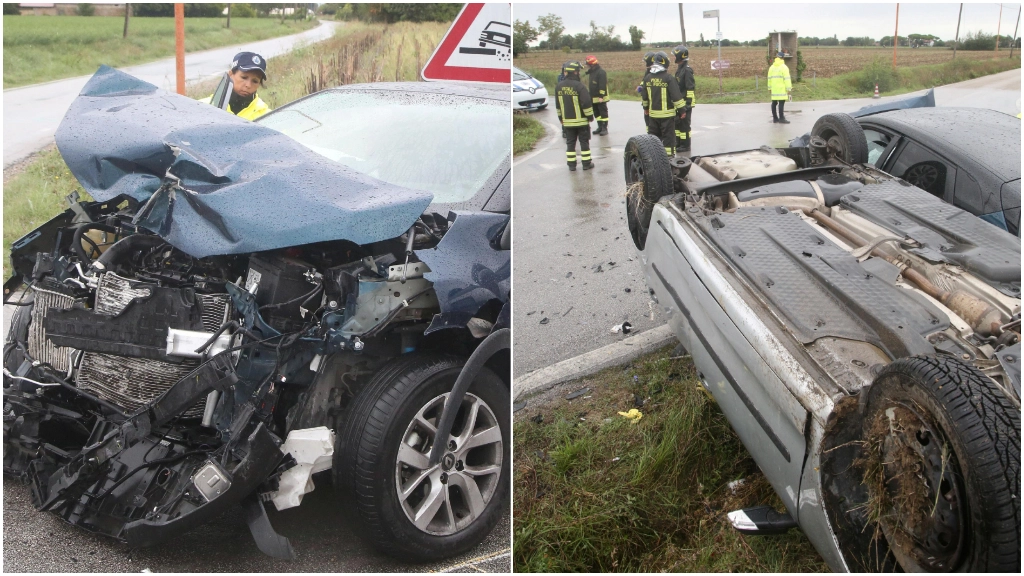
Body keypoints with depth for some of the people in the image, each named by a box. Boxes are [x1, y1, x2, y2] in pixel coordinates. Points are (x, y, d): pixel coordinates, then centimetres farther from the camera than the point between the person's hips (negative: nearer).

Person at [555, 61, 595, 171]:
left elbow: (557, 105, 11)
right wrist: (590, 116, -5)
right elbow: (587, 103, -16)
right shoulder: (579, 86, -17)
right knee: (584, 142, 7)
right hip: (581, 120, -4)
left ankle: (571, 165, 10)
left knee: (570, 143, 10)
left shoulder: (559, 86, 2)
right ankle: (586, 163, 11)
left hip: (567, 121, 4)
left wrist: (561, 118, 20)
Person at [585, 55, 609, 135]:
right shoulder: (592, 72, 13)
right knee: (596, 113, 14)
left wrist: (601, 96, -24)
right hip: (594, 98, 10)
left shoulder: (601, 72, -16)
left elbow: (602, 85, -21)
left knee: (603, 113, -3)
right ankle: (600, 127, 22)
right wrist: (591, 96, 20)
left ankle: (604, 128, -1)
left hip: (601, 98, -9)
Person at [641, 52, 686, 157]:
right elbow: (676, 96, -14)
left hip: (653, 113, 5)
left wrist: (646, 107, 28)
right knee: (668, 136, 0)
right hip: (667, 113, -5)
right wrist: (682, 109, -8)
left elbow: (644, 96, 15)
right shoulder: (669, 78, -14)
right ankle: (669, 156, 0)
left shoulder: (647, 78, 4)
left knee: (653, 136, 15)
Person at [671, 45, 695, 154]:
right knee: (677, 122, 16)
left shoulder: (687, 70, -16)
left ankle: (685, 145, 3)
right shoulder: (679, 68, 13)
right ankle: (678, 142, 25)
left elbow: (690, 88, -19)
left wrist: (688, 103, -21)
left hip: (685, 102, -10)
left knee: (685, 123, -3)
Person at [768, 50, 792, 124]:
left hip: (774, 89, 7)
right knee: (781, 103, -8)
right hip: (782, 89, -7)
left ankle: (775, 118, 19)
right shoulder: (784, 67, -9)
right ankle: (781, 119, -11)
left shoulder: (771, 67, 11)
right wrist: (788, 88, -11)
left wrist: (769, 88, 19)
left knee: (774, 103, 12)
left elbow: (769, 78, 13)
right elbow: (787, 79, -13)